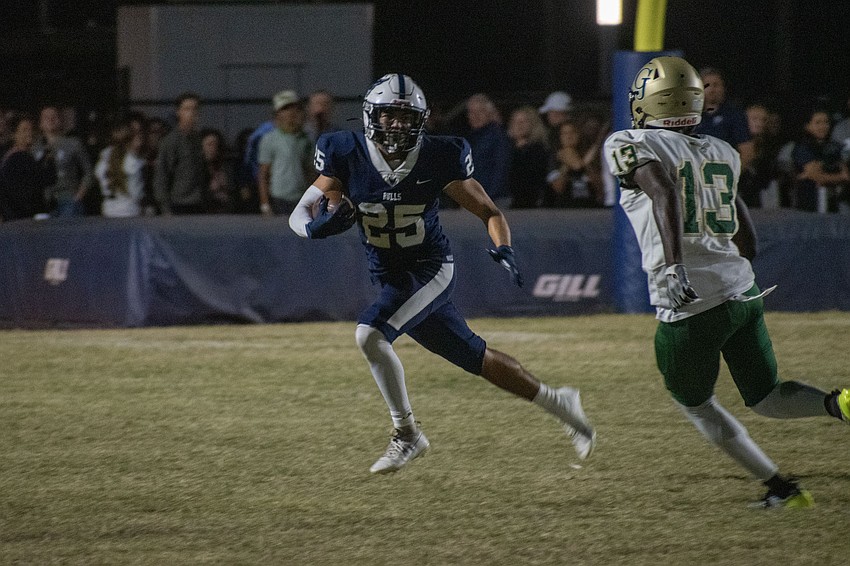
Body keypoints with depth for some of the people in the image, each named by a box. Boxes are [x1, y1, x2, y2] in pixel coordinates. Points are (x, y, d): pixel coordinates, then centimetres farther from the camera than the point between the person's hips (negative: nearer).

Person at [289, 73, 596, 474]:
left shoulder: (438, 158, -15)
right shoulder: (347, 156, -10)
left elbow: (488, 211, -7)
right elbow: (299, 215, -10)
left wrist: (504, 250, -26)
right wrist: (317, 224, -34)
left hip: (430, 268, -4)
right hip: (389, 276, 4)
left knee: (369, 335, -26)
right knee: (474, 357, 12)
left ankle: (406, 434, -10)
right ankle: (556, 402, 32)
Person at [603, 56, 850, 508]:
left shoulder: (634, 147, -4)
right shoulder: (721, 153, 15)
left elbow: (665, 194, -24)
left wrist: (674, 267, -33)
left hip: (693, 302, -6)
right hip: (744, 292, 6)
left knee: (695, 403, 15)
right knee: (766, 397, 14)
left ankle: (779, 486, 11)